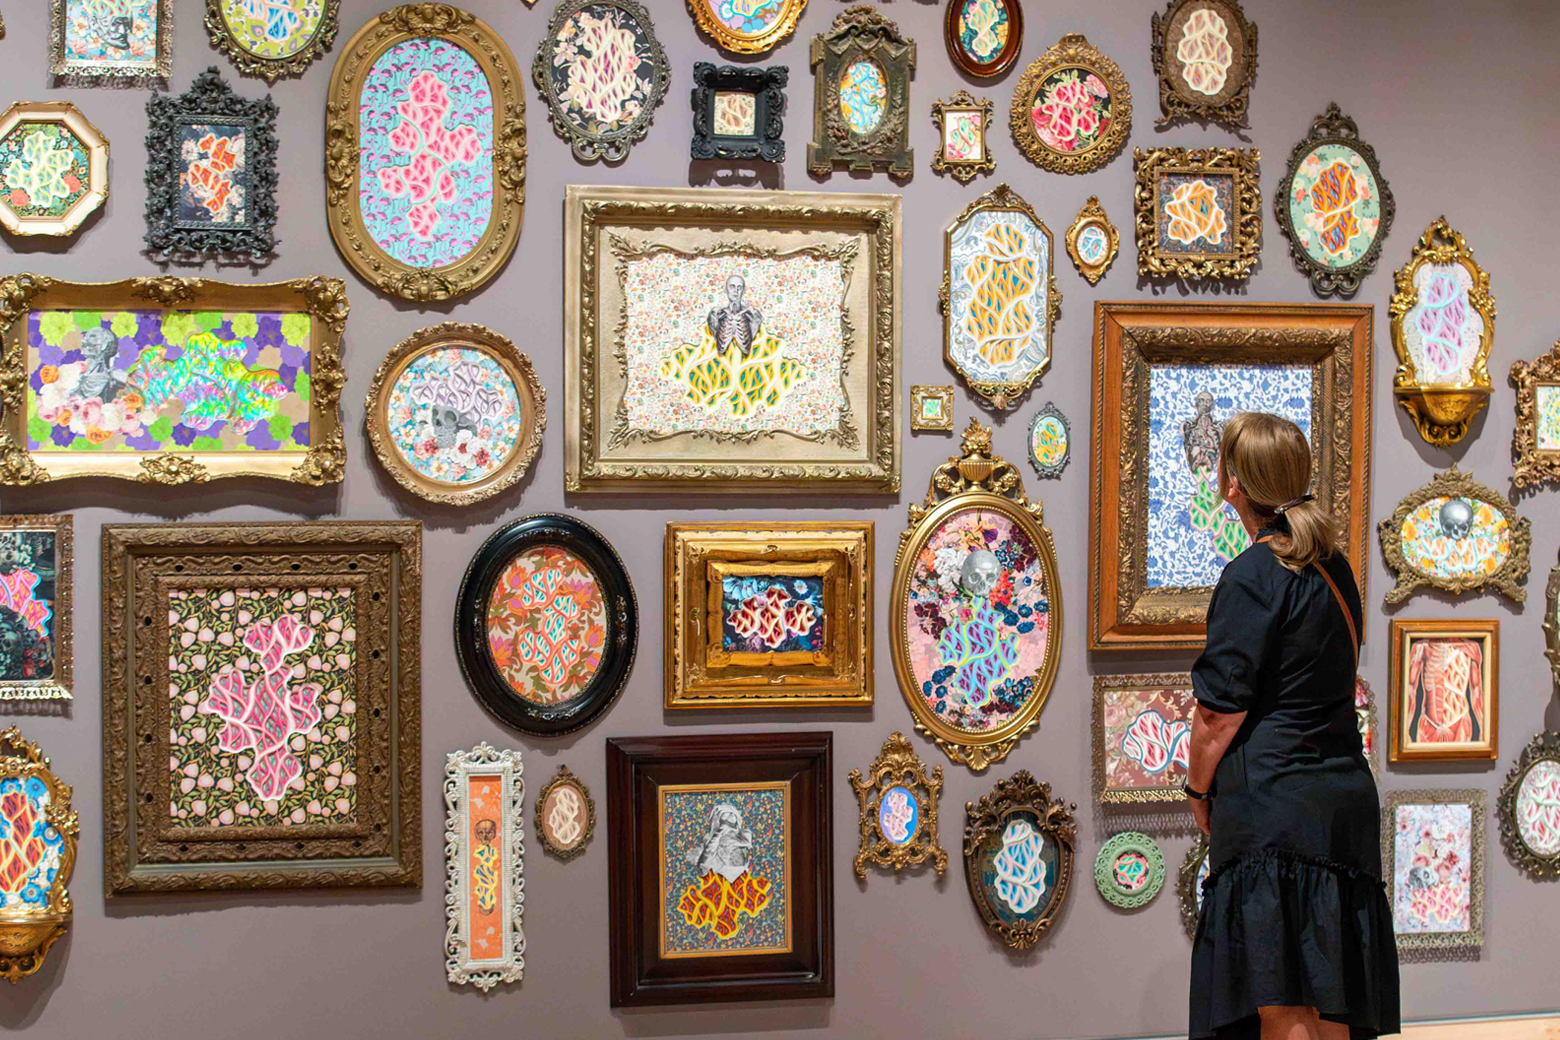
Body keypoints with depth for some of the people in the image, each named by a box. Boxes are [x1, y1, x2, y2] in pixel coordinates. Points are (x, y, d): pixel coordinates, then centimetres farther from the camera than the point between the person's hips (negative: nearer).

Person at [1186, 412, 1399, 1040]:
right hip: (1345, 796, 9)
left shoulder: (1253, 576, -12)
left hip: (1273, 807, -9)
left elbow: (1219, 710, -11)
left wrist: (1199, 787, 4)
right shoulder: (1334, 568, 13)